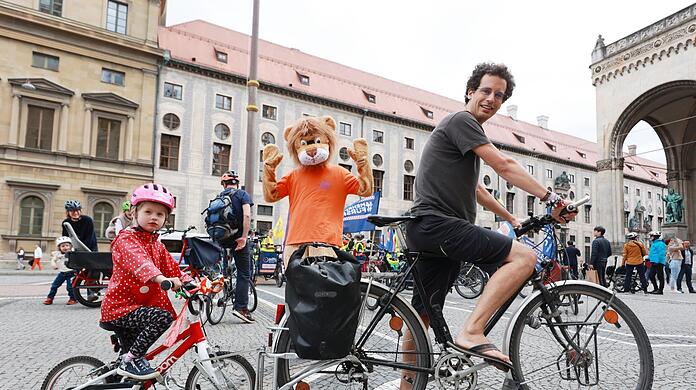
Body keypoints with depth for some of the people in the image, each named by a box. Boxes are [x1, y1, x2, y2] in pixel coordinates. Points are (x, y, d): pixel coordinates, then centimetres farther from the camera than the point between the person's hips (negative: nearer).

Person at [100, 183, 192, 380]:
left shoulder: (157, 245, 14)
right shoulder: (127, 239, -15)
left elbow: (171, 267, 9)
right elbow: (137, 260, -36)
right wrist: (161, 278, -54)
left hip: (139, 304, 9)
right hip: (120, 306, -9)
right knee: (163, 317, -27)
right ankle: (130, 361, -15)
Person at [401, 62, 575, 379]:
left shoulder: (469, 130, 28)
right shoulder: (461, 121, -4)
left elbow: (474, 189, 35)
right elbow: (504, 166, -12)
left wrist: (511, 220, 34)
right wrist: (550, 199, -10)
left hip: (427, 231, 10)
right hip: (437, 224, -10)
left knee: (423, 315, 12)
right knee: (524, 256, -17)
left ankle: (408, 383, 20)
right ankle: (472, 332, -22)